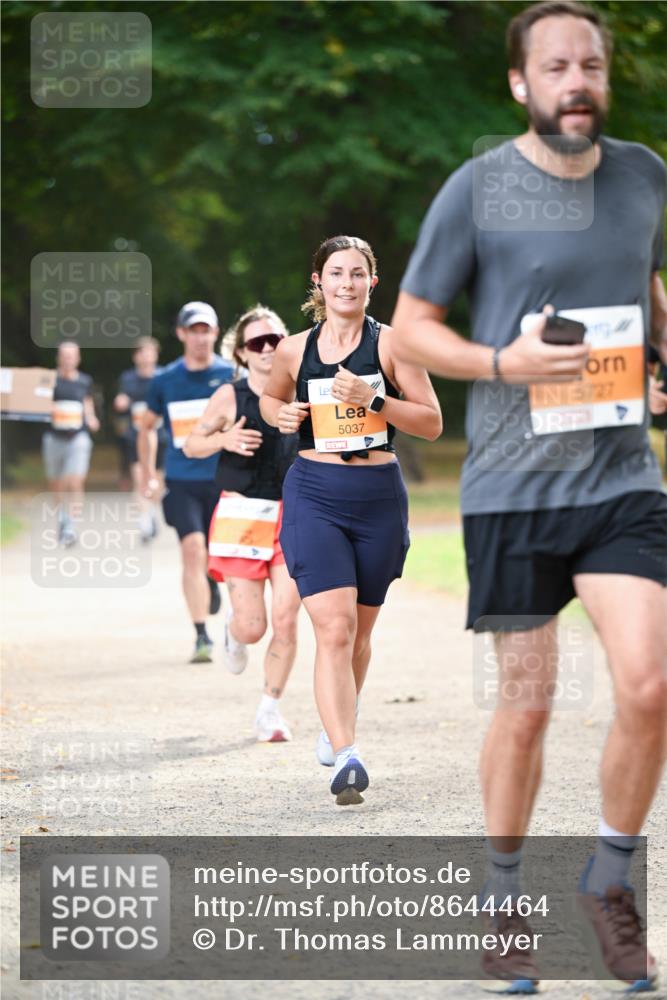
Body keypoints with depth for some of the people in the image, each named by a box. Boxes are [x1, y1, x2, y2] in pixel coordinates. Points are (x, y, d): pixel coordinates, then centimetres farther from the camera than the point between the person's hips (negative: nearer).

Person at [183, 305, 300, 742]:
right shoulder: (230, 397, -3)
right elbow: (191, 445, 6)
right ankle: (234, 629, 34)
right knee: (253, 628, -4)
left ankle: (271, 708, 10)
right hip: (242, 516, -2)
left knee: (285, 621, -6)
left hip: (293, 517, 2)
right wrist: (224, 440, -13)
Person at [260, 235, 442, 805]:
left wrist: (374, 399, -15)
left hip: (378, 495, 1)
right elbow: (270, 398, 26)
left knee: (359, 631, 14)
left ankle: (336, 727, 41)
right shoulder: (295, 350, 5)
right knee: (334, 630, -16)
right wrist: (280, 415, 3)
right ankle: (345, 757, -24)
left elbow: (432, 423, -1)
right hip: (314, 494, -1)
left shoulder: (390, 343, 0)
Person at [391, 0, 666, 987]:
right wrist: (506, 362, -15)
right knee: (525, 706, 3)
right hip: (511, 487, -2)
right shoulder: (477, 189, -5)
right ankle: (503, 900, 22)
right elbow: (410, 326, 0)